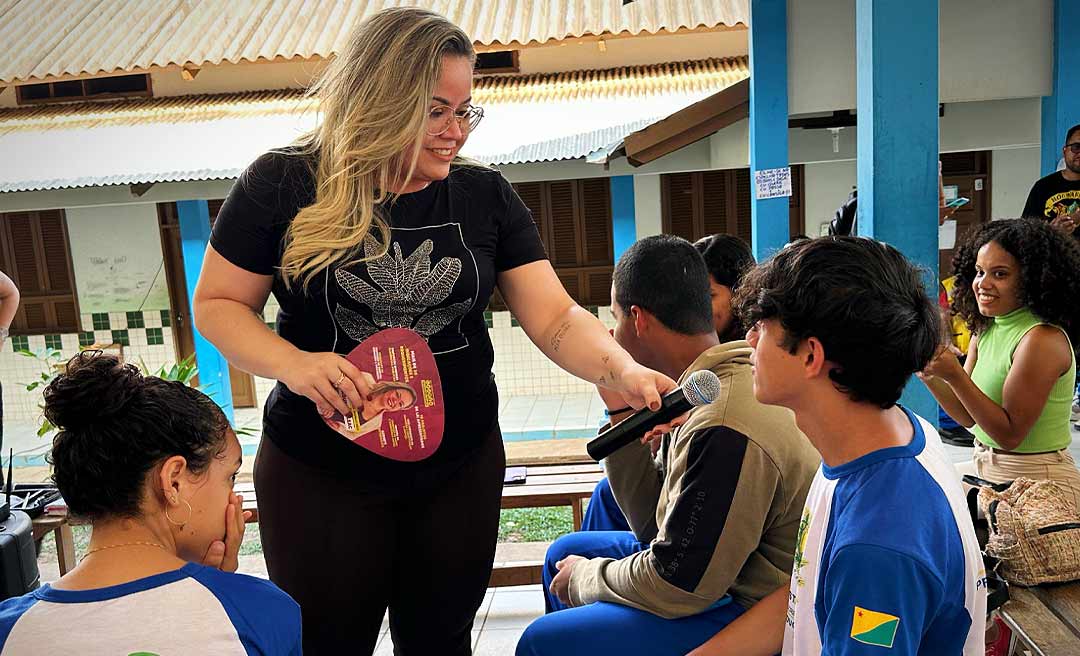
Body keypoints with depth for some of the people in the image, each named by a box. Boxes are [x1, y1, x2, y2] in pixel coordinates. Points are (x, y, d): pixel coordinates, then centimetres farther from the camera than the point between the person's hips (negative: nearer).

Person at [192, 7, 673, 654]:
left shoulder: (485, 195, -3)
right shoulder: (283, 184, -9)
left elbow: (557, 318, -6)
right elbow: (217, 304, -2)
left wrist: (625, 372, -25)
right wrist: (292, 363, -21)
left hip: (461, 468, 3)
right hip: (320, 472, -2)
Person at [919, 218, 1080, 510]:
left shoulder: (1042, 339, -18)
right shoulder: (985, 330, 5)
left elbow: (1010, 434, -19)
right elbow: (968, 416, 6)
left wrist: (954, 375, -26)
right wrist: (931, 375, -10)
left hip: (1035, 481, -7)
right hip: (984, 469, 7)